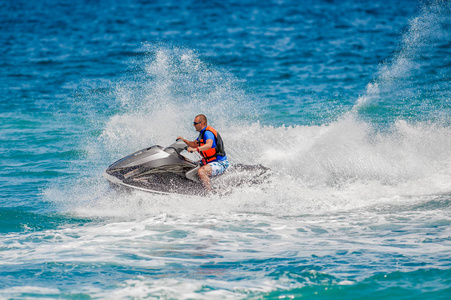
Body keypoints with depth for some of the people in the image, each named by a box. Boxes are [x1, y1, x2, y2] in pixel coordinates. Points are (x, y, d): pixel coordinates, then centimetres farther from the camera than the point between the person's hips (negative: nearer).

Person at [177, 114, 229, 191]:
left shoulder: (208, 133, -20)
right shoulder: (203, 132, 13)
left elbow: (209, 145, -41)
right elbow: (194, 144, 28)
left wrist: (195, 149, -51)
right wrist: (184, 140, 13)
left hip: (220, 163, -11)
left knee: (201, 171, -34)